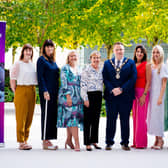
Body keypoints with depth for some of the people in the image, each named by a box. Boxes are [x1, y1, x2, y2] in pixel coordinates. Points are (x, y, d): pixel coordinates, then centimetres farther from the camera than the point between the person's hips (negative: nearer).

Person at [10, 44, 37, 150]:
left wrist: (33, 91, 15)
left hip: (32, 92, 6)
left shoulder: (32, 65, 15)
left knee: (29, 118, 7)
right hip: (21, 91, -6)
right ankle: (21, 142, -4)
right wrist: (16, 93, -5)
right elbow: (12, 81, -3)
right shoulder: (18, 64, -3)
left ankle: (25, 140, 15)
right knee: (21, 117, -5)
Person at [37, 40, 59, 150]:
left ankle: (49, 140, 12)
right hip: (46, 91, -8)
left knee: (53, 115, 7)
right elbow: (40, 77, -10)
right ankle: (45, 142, -3)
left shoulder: (53, 61, 18)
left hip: (54, 91, 8)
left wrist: (58, 92, 14)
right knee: (46, 115, -6)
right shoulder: (41, 60, -4)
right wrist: (45, 91, -18)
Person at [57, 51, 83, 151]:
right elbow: (64, 83, -9)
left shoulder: (78, 69, 19)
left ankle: (69, 140, 18)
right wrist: (68, 96, -18)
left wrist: (81, 97, 17)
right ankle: (77, 143, -18)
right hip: (68, 96, -6)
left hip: (77, 97, 6)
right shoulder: (65, 68, -2)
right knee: (72, 117, -13)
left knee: (70, 118, 8)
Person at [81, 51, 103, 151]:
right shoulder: (86, 71, -6)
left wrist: (101, 96, 12)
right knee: (88, 120, -2)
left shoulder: (101, 70, 11)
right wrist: (85, 99, -14)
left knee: (96, 119, 10)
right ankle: (87, 143, 2)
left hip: (99, 96, 6)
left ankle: (94, 141, 20)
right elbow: (83, 85, -9)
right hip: (89, 95, -5)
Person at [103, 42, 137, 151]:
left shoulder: (130, 63, 7)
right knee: (111, 120, 3)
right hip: (111, 97, 1)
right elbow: (105, 78, 5)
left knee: (125, 120, 4)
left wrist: (121, 89, -12)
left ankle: (125, 143, 12)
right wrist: (112, 90, -11)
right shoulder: (107, 63, 12)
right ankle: (109, 143, 10)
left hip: (125, 96, -1)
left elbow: (133, 78, -2)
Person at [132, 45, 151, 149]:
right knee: (135, 117, 7)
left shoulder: (147, 65, -4)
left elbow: (148, 82, -8)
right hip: (133, 92, 6)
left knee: (141, 117, -7)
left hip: (143, 92, -6)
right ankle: (135, 142, 11)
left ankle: (141, 143, -2)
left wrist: (144, 95, -14)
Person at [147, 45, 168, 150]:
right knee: (151, 115, 4)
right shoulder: (151, 67, 13)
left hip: (158, 94, -6)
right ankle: (157, 139, 11)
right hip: (151, 93, 6)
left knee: (157, 115, -7)